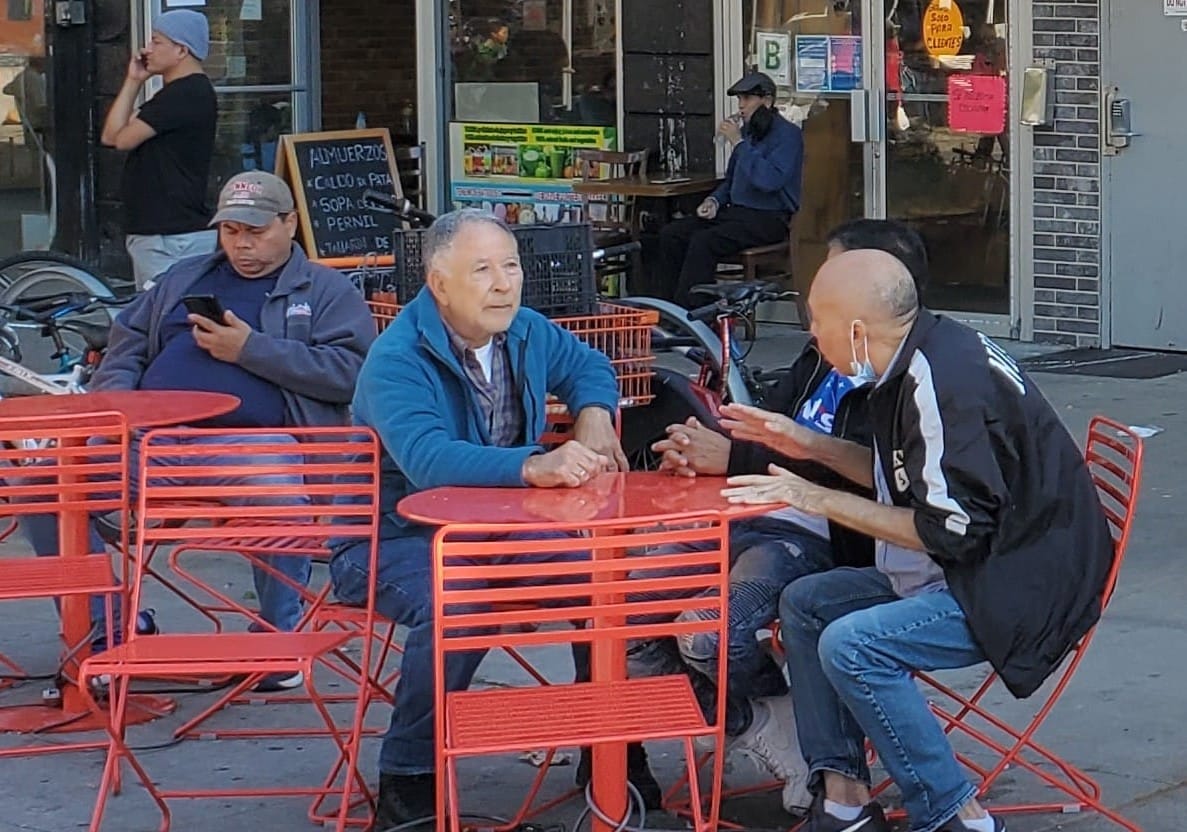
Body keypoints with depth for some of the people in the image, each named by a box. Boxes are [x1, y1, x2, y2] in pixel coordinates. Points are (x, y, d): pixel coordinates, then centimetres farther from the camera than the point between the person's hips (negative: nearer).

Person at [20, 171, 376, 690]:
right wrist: (114, 401, 7)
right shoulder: (183, 280, 30)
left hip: (250, 439, -4)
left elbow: (349, 370, -2)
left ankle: (278, 641, -19)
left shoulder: (326, 291, 15)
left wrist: (250, 349, -7)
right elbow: (125, 348, 30)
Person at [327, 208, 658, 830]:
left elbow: (586, 366, 25)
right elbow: (427, 457, -42)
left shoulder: (527, 333, 2)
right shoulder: (398, 360, -23)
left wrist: (594, 416, 1)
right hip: (395, 539, -7)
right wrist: (535, 466, -54)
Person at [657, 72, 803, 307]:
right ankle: (673, 305, -9)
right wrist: (714, 201, 6)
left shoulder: (787, 135, -9)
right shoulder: (746, 131, 16)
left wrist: (739, 143, -19)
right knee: (670, 234, -7)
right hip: (736, 212, 9)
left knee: (703, 242, -30)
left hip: (770, 219, -9)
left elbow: (769, 180, -25)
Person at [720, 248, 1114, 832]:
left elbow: (954, 529, -25)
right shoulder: (925, 359, 6)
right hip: (973, 569, 11)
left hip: (1022, 586, -11)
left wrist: (821, 500, -18)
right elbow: (906, 481, 20)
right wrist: (809, 445, 16)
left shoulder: (944, 385, -24)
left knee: (851, 645, -26)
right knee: (804, 603, 10)